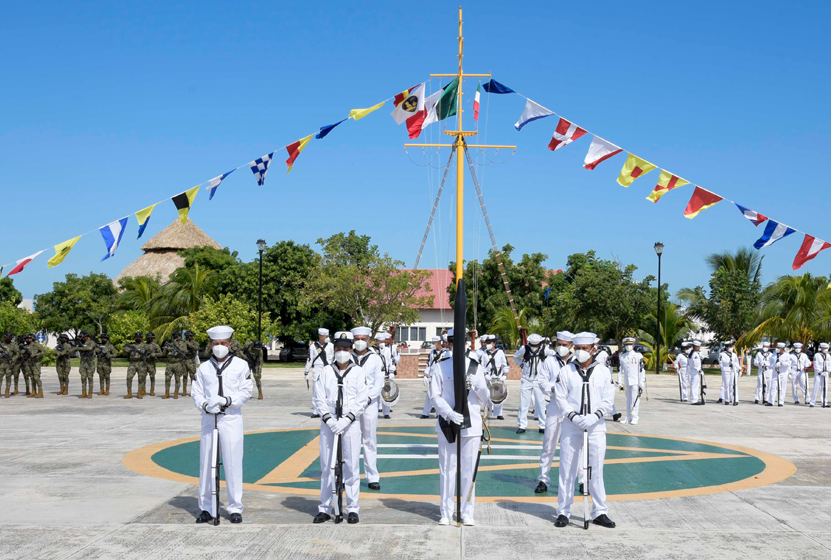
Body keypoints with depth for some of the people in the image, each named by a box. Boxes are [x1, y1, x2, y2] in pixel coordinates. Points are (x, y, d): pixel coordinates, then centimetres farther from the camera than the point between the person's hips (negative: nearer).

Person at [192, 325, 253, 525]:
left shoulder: (241, 365, 4)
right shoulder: (203, 368, 10)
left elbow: (246, 391, 0)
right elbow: (196, 392, 8)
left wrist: (228, 400, -15)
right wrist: (204, 405, -12)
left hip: (231, 419, -2)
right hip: (209, 419, 3)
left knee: (233, 463, -2)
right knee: (206, 463, 5)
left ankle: (235, 508, 8)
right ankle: (207, 508, 15)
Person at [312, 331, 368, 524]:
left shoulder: (358, 372, 3)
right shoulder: (325, 372, 6)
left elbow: (362, 400, -3)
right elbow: (318, 398, 2)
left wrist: (346, 420, -14)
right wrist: (328, 420, -11)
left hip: (350, 423, -1)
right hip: (328, 423, 1)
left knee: (352, 466, -1)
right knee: (326, 466, 5)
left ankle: (352, 509, 8)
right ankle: (324, 508, 13)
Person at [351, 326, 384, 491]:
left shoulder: (375, 359, 5)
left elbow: (379, 383, 2)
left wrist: (369, 398, -11)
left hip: (369, 404, 0)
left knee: (369, 441, 1)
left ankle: (372, 477, 5)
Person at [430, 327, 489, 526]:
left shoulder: (475, 366, 7)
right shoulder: (439, 367, 3)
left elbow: (485, 398, 5)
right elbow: (435, 396, -2)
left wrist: (479, 387, -17)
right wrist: (449, 413, -18)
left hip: (471, 423, 1)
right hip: (447, 423, -1)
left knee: (469, 469, 4)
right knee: (447, 469, 5)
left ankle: (467, 513, 13)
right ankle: (446, 512, 15)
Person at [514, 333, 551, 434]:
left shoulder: (544, 350, -5)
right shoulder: (524, 349, -3)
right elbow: (516, 357, 16)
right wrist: (522, 365, 5)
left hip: (539, 381, 0)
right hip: (526, 380, 1)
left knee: (541, 404, 0)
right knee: (523, 403, 0)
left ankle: (543, 426, 10)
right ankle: (522, 425, 7)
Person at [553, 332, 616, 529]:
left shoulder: (604, 372, 5)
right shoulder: (566, 371, 3)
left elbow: (608, 400, 1)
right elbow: (560, 398, 0)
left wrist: (593, 417, -14)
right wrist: (574, 417, -14)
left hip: (596, 426, 1)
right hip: (571, 426, 0)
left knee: (596, 470, 6)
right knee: (567, 469, 2)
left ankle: (600, 512, 15)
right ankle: (563, 512, 10)